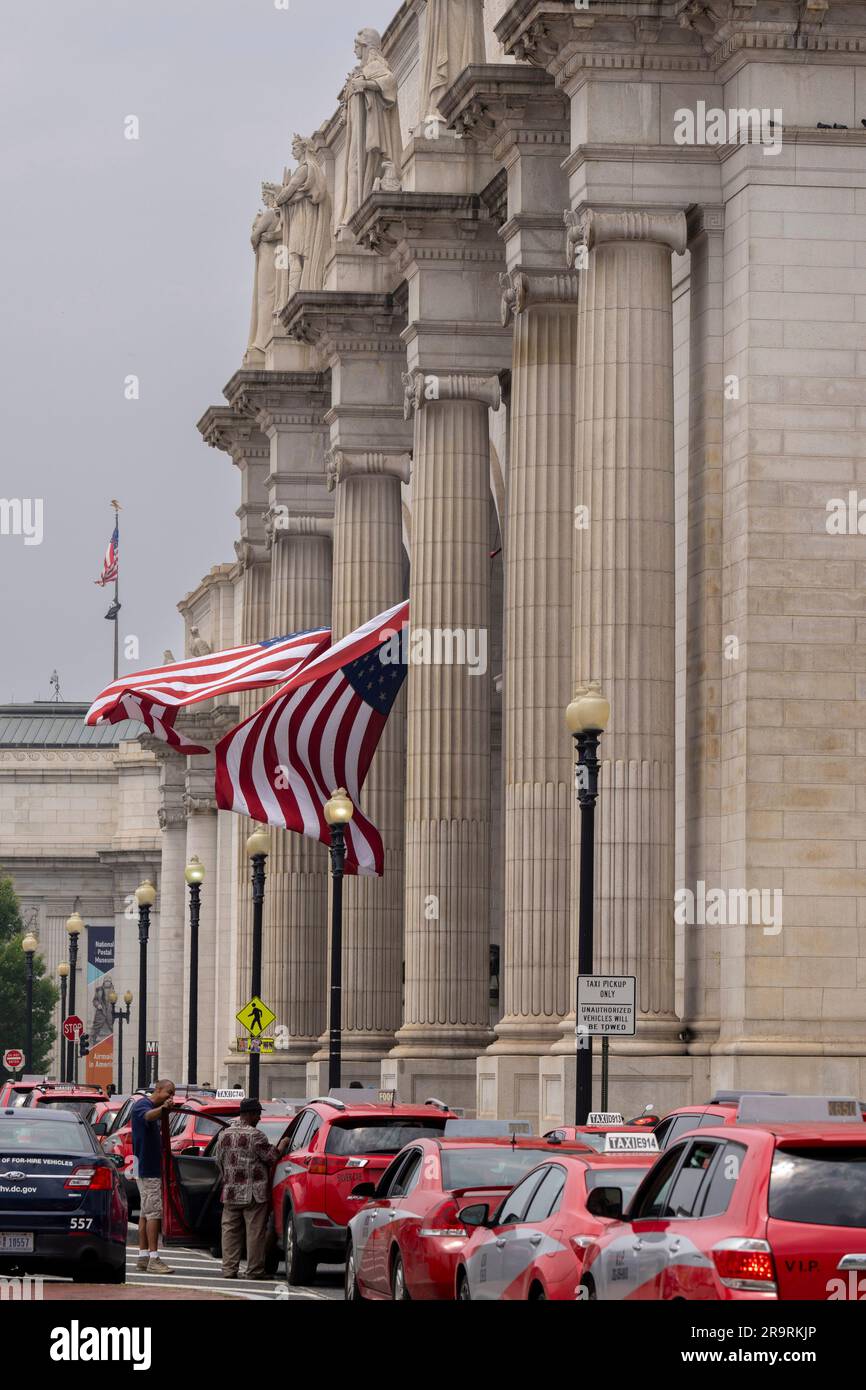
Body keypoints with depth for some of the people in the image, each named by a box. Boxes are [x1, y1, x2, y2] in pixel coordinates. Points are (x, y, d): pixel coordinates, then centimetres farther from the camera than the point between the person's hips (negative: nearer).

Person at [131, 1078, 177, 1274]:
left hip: (153, 1167, 10)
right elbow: (147, 1116, -38)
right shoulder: (142, 1105, -11)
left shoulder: (157, 1109, 19)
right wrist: (163, 1108, -55)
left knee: (146, 1212, 10)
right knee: (154, 1211, -13)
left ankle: (143, 1256, 13)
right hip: (147, 1167, -10)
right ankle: (153, 1258, -16)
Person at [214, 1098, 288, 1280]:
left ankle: (229, 1269, 6)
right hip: (254, 1194, -6)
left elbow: (218, 1160, 16)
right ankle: (255, 1270, 0)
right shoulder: (254, 1135, -12)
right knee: (255, 1232, -1)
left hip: (230, 1192, 6)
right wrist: (282, 1146, 8)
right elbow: (271, 1157, -9)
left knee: (230, 1231, 8)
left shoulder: (225, 1135, 9)